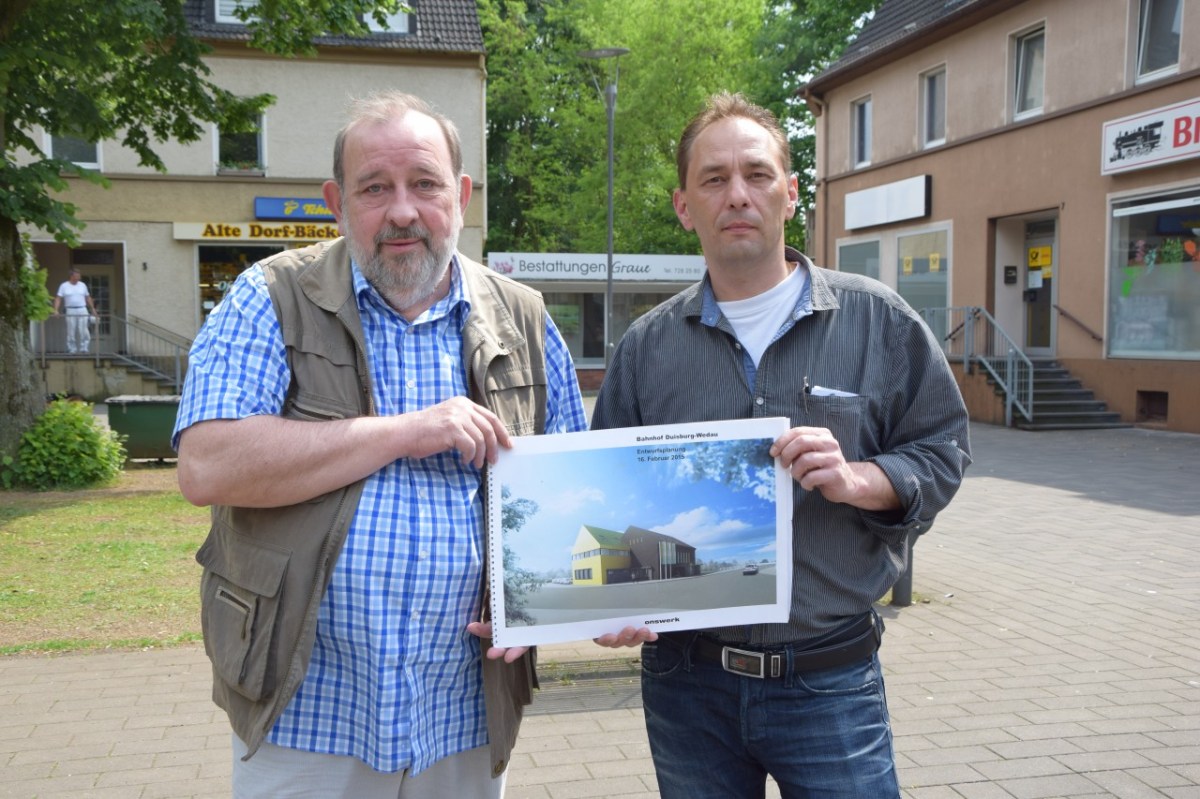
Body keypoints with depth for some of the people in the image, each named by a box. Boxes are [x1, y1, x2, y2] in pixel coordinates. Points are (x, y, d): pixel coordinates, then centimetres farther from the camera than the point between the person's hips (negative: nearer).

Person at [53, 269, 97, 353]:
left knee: (83, 331, -8)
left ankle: (84, 349, -5)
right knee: (71, 332, 0)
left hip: (82, 311, 1)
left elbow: (88, 298, 17)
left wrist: (93, 309, 14)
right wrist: (56, 310, -13)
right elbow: (58, 298, -1)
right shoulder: (64, 286, 4)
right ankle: (72, 350, 5)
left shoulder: (83, 285, 11)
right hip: (70, 311, -1)